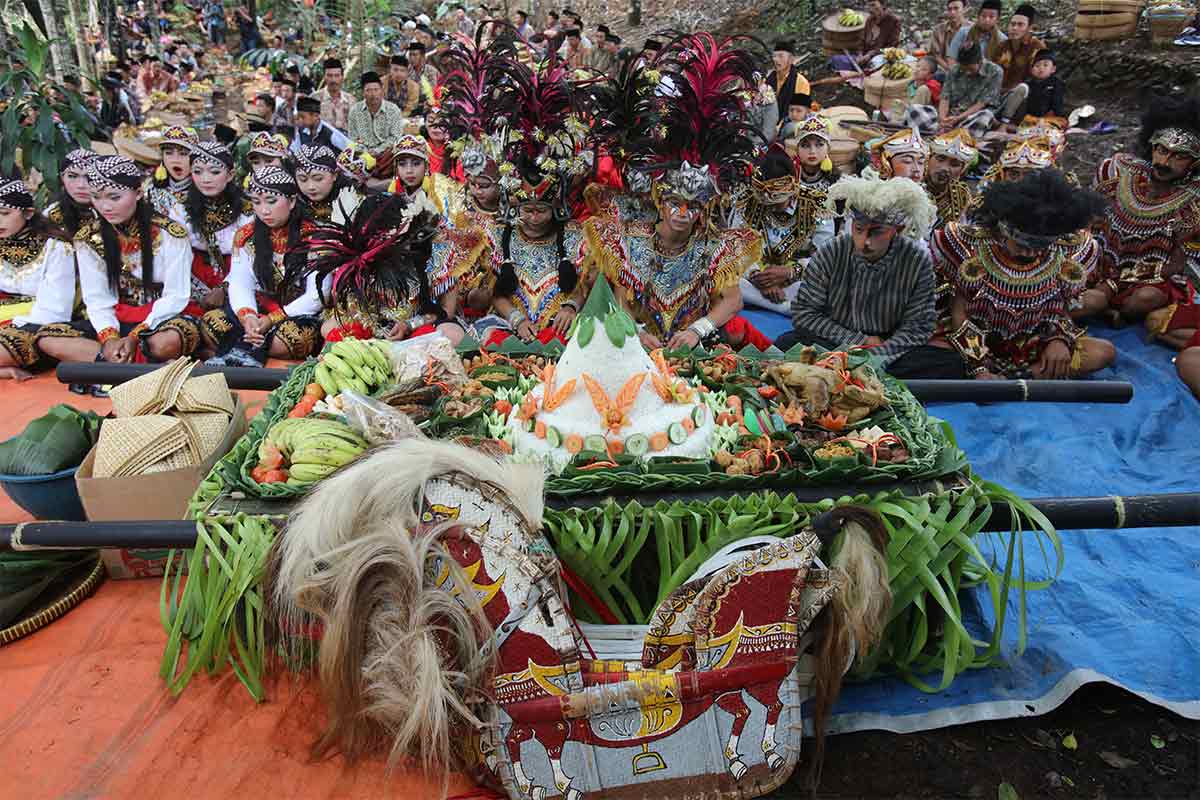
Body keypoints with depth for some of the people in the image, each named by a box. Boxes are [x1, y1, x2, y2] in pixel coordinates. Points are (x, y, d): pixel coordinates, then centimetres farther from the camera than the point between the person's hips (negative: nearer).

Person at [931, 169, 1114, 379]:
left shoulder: (1066, 254, -4)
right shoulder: (971, 245, -14)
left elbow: (1061, 310, 7)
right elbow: (959, 312, -12)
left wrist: (1060, 339, -16)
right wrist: (979, 368, -22)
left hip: (1032, 347, 3)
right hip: (978, 345, -3)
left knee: (1105, 352, -17)